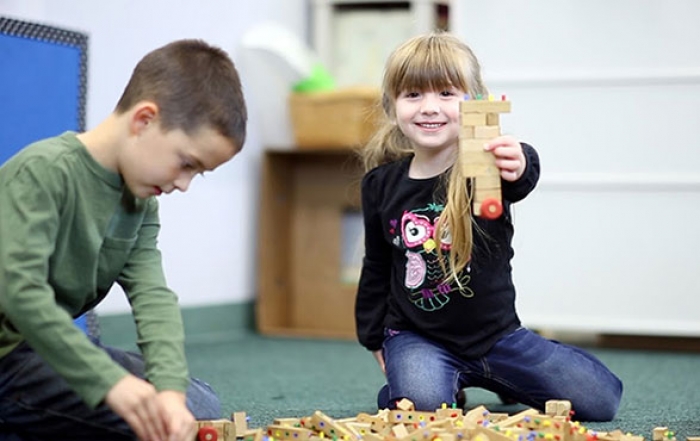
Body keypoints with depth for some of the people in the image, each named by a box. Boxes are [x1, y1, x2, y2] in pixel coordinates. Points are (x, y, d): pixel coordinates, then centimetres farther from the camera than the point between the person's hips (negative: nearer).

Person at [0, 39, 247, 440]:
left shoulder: (141, 201, 5)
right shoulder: (42, 172, -21)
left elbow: (153, 297, -7)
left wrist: (171, 389, -25)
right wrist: (110, 381, -37)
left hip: (53, 344, 9)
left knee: (200, 407, 9)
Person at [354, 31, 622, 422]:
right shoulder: (381, 184, -3)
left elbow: (523, 178, -42)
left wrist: (519, 167, -66)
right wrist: (374, 338, 15)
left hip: (496, 334, 0)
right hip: (416, 336, 0)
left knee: (601, 400, -1)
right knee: (424, 404, -31)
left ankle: (481, 375, 22)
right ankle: (452, 380, 7)